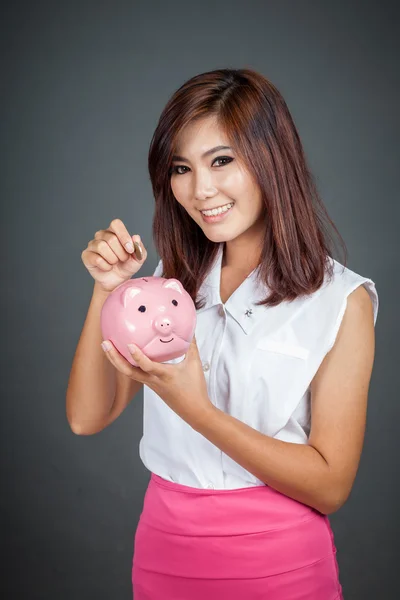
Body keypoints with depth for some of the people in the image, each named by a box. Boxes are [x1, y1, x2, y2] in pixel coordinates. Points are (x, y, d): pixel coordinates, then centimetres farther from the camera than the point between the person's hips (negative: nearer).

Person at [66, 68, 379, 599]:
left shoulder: (342, 300, -12)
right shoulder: (172, 281, 1)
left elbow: (330, 486, -14)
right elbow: (87, 417, -3)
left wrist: (196, 409, -25)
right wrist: (107, 289, -15)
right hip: (161, 554, 4)